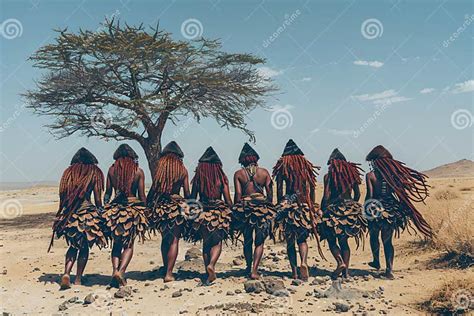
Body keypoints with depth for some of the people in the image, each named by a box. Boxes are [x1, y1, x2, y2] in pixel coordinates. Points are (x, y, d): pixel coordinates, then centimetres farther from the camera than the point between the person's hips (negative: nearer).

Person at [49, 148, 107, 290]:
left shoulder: (69, 172, 9)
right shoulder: (94, 172, 1)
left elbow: (62, 194, 8)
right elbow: (98, 199, -2)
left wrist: (64, 213, 14)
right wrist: (100, 213, 7)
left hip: (69, 213, 3)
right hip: (88, 211, -3)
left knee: (73, 245, 16)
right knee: (84, 246, 11)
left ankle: (66, 273, -3)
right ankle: (78, 279, 12)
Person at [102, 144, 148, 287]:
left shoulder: (112, 169, 4)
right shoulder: (138, 171, -1)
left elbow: (108, 193, 5)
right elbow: (142, 195, -1)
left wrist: (106, 209, 15)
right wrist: (144, 215, 7)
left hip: (115, 208, 2)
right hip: (133, 208, -2)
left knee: (117, 243, 15)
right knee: (129, 244, 7)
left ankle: (115, 270, 1)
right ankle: (121, 271, -9)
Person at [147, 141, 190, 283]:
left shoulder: (160, 168, 0)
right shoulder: (183, 170, -2)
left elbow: (153, 189, -2)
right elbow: (187, 193, 1)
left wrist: (148, 205, 7)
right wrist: (187, 206, 15)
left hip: (160, 206, 2)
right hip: (176, 206, -2)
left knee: (165, 238, 18)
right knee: (174, 239, 3)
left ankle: (165, 269, 26)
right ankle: (169, 273, -2)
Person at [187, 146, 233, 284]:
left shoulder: (198, 179, -3)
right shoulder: (222, 178, -5)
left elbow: (192, 199, 2)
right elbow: (228, 201, -4)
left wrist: (194, 213, 16)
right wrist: (229, 211, 11)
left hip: (202, 213, 2)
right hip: (219, 214, -2)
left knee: (206, 243, 15)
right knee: (217, 242, 10)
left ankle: (208, 273, 20)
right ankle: (211, 265, -15)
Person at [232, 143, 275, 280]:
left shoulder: (238, 174, 0)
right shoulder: (264, 172, 2)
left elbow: (238, 194, -4)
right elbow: (270, 193, 2)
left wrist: (235, 210, 5)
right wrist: (269, 209, 12)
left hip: (244, 208, 1)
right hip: (262, 207, 0)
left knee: (247, 240, 17)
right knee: (259, 241, 6)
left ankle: (249, 267, 28)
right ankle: (254, 270, -3)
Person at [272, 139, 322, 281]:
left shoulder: (282, 169, 0)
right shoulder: (306, 167, 5)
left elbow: (279, 190, -1)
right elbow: (311, 189, 7)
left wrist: (279, 205, 7)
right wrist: (313, 206, 13)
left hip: (287, 204, -1)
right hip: (304, 205, 1)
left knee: (290, 241, 8)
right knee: (302, 239, 9)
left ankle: (294, 271, 8)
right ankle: (303, 262, -17)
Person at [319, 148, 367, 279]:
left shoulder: (329, 176, -7)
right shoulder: (351, 173, 5)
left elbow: (326, 196, -11)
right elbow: (357, 194, 9)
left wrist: (322, 211, -4)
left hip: (334, 210, -4)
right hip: (350, 210, 5)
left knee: (332, 241, 8)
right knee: (344, 241, 14)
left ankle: (340, 263, -13)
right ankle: (346, 270, 8)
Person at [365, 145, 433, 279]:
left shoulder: (370, 175, -8)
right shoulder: (392, 173, 1)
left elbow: (369, 195, -11)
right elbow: (399, 192, 1)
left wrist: (365, 211, -2)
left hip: (375, 208, -2)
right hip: (390, 210, 3)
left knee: (374, 237, 21)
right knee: (387, 240, 8)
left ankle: (376, 262, 35)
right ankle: (389, 269, -2)